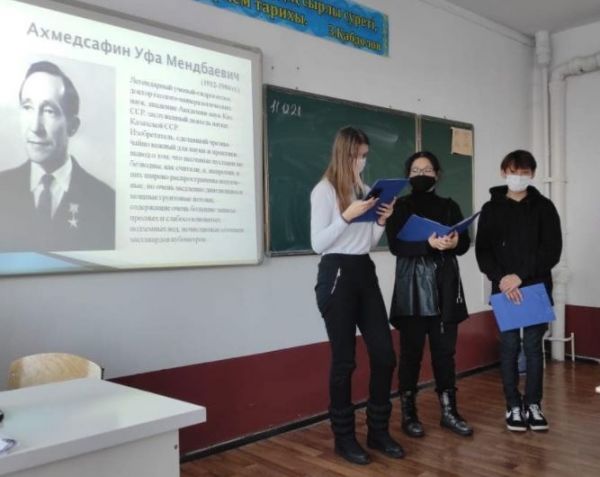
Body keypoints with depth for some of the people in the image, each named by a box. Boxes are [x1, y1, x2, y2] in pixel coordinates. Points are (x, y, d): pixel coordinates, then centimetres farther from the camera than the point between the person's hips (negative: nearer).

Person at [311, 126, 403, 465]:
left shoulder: (365, 190, 13)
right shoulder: (324, 191, -5)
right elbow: (318, 244, -12)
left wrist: (382, 222, 0)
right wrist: (347, 216, -20)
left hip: (365, 272, 7)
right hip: (337, 275, -6)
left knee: (384, 353, 5)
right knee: (344, 359, 1)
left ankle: (379, 430, 21)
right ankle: (344, 436, 17)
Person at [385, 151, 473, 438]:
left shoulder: (450, 207, 13)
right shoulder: (400, 207, 3)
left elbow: (465, 243, 3)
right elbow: (395, 245, -11)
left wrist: (454, 243, -20)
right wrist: (429, 244, -25)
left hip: (445, 285, 3)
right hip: (412, 286, -3)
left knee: (445, 350, 7)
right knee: (411, 351, 0)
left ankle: (449, 412, 18)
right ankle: (409, 414, 11)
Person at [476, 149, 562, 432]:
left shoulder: (544, 207, 4)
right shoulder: (491, 209, 5)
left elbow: (552, 250, -4)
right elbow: (482, 251, 1)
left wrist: (521, 276, -14)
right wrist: (501, 278, -15)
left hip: (537, 287, 0)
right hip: (503, 289, 0)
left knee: (533, 346, 5)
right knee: (509, 347, 4)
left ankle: (533, 405, 17)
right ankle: (513, 406, 15)